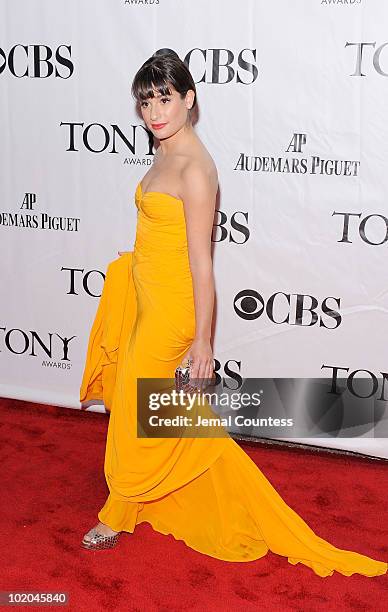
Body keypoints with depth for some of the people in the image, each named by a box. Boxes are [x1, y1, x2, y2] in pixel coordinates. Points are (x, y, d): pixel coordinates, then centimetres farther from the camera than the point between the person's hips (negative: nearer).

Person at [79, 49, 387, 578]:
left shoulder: (195, 168, -21)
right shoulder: (166, 154, 7)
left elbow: (201, 261, -21)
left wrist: (202, 340, -18)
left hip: (170, 309, -9)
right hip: (147, 299, 9)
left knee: (137, 413, 6)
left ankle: (118, 516, 27)